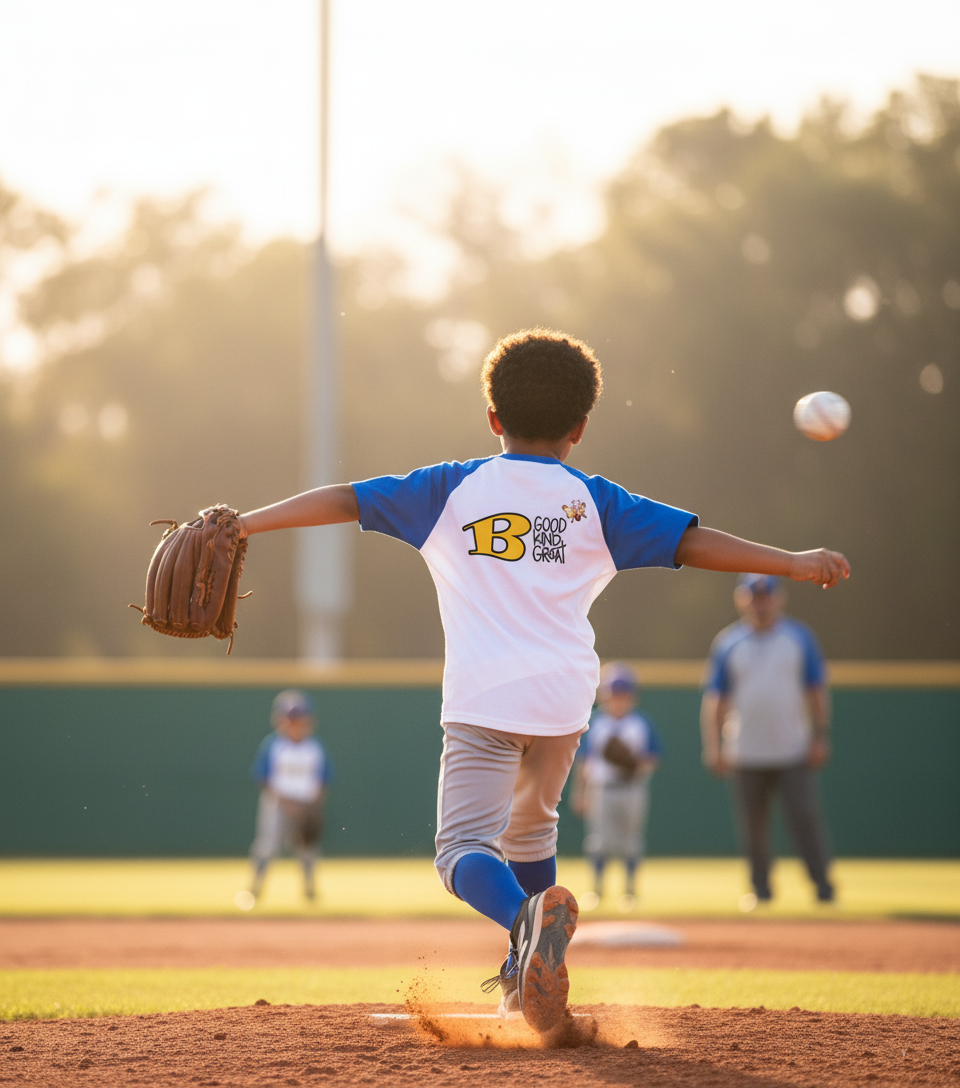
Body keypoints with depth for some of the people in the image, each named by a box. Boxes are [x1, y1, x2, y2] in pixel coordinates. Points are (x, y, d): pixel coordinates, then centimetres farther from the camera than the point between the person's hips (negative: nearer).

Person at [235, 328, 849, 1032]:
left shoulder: (453, 489, 8)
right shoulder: (592, 500, 10)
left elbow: (347, 500, 5)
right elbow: (690, 540, 5)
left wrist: (241, 525, 8)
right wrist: (795, 564, 10)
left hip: (483, 697, -3)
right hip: (565, 696, 3)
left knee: (465, 848, -5)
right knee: (530, 827, 26)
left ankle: (526, 915, -36)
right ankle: (526, 982, 25)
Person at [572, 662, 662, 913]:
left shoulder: (642, 724, 3)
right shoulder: (595, 724, 4)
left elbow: (654, 758, 5)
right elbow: (585, 760, 7)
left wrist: (639, 765, -15)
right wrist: (580, 791, 6)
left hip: (632, 791, 0)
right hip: (601, 788, 1)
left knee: (630, 840, 3)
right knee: (599, 840, -1)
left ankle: (630, 888, 14)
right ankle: (597, 887, 9)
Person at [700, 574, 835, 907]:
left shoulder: (799, 636, 6)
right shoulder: (728, 642, 5)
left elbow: (816, 690, 8)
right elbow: (714, 698, 5)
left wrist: (820, 738, 0)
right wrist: (713, 746, -3)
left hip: (794, 753, -1)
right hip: (747, 755, 1)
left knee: (805, 816, -8)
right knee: (753, 826, 3)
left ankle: (823, 886, -2)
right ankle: (761, 888, 16)